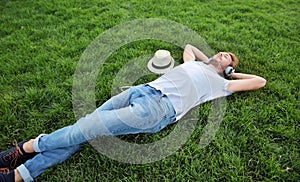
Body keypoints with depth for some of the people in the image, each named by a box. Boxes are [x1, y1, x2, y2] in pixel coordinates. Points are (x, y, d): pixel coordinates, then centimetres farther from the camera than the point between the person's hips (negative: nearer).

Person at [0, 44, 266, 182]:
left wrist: (233, 72, 28)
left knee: (87, 129, -16)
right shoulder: (194, 63, 31)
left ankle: (28, 147, 4)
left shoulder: (220, 83, 16)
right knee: (85, 126, -7)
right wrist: (207, 59, 43)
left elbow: (260, 81, 19)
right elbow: (188, 46, 49)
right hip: (142, 90, 6)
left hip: (159, 109, -6)